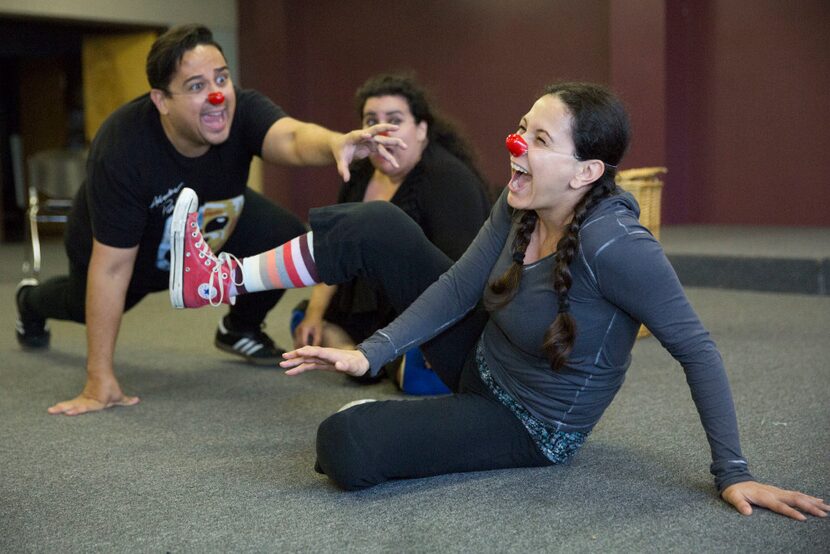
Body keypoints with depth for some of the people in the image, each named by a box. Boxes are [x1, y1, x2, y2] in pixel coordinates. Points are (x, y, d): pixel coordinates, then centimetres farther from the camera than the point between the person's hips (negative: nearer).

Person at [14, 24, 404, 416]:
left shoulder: (241, 111, -35)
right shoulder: (120, 150, -41)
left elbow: (292, 138, -58)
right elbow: (111, 268, -38)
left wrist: (336, 144, -83)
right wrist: (100, 382, -36)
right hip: (114, 243, -2)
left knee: (286, 240, -21)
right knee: (91, 304, 25)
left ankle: (240, 329, 11)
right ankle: (32, 303, 64)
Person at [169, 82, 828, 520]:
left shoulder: (612, 243, -33)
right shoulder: (519, 205, -11)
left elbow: (696, 349, -26)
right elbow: (460, 285, -4)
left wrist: (733, 473, -26)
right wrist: (372, 353, -12)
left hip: (528, 424, -7)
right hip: (481, 361, 7)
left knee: (346, 449, -28)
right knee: (371, 225, -3)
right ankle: (224, 278, 10)